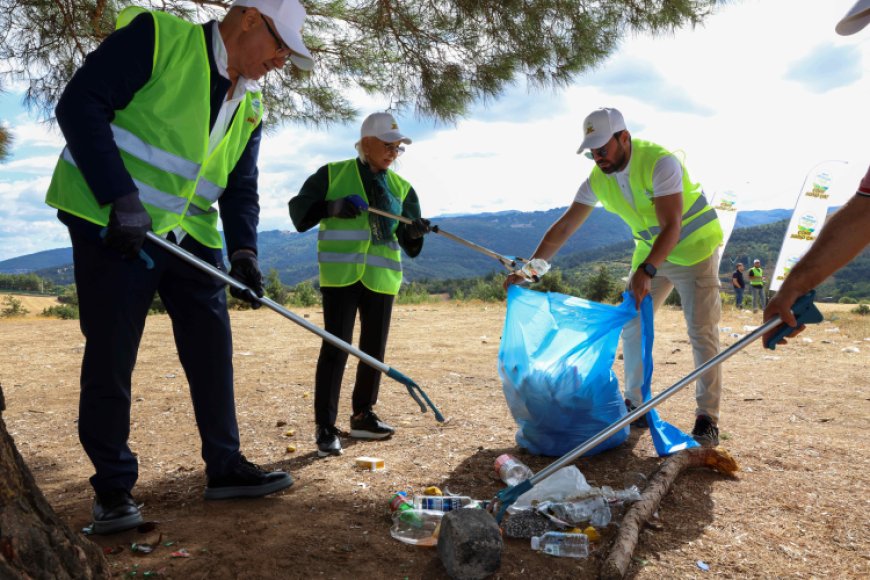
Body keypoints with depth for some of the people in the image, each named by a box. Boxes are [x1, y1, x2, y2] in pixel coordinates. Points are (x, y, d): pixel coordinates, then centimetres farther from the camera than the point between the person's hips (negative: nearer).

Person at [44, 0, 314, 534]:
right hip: (113, 225, -7)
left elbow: (241, 187, 12)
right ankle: (114, 487, 15)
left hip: (191, 236, 7)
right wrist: (121, 197, -23)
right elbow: (80, 105, -15)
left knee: (212, 350, 7)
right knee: (111, 356, 0)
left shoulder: (250, 105, 12)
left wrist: (244, 250, -5)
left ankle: (225, 466, 20)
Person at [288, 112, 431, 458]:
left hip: (381, 277, 5)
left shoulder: (401, 188, 12)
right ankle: (325, 427, -2)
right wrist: (332, 207, -17)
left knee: (374, 349, 10)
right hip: (340, 275, -4)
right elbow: (299, 210, 0)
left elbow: (408, 242, 9)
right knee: (335, 347, -8)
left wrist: (415, 231, -15)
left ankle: (362, 417, 24)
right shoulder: (332, 174, 2)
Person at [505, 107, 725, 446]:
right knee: (632, 326, 5)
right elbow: (563, 229, -7)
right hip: (651, 251, 6)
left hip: (692, 246, -6)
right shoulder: (598, 180, -9)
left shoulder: (659, 163, -28)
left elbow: (672, 227, -34)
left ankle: (707, 419, -1)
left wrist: (646, 271, -47)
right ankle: (636, 406, 16)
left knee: (702, 332, -9)